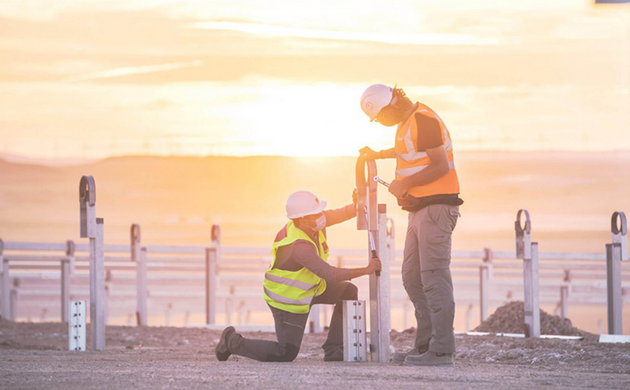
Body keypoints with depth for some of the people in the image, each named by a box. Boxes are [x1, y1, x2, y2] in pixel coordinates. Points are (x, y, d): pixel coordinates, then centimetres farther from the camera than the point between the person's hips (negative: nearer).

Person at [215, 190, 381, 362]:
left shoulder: (312, 222, -13)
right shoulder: (299, 247, -37)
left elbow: (340, 215, -2)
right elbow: (330, 275, -39)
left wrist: (355, 206, -26)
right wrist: (366, 270, -34)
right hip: (288, 300, -9)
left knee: (348, 292, 0)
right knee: (286, 354, -4)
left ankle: (334, 351, 4)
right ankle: (232, 342, 12)